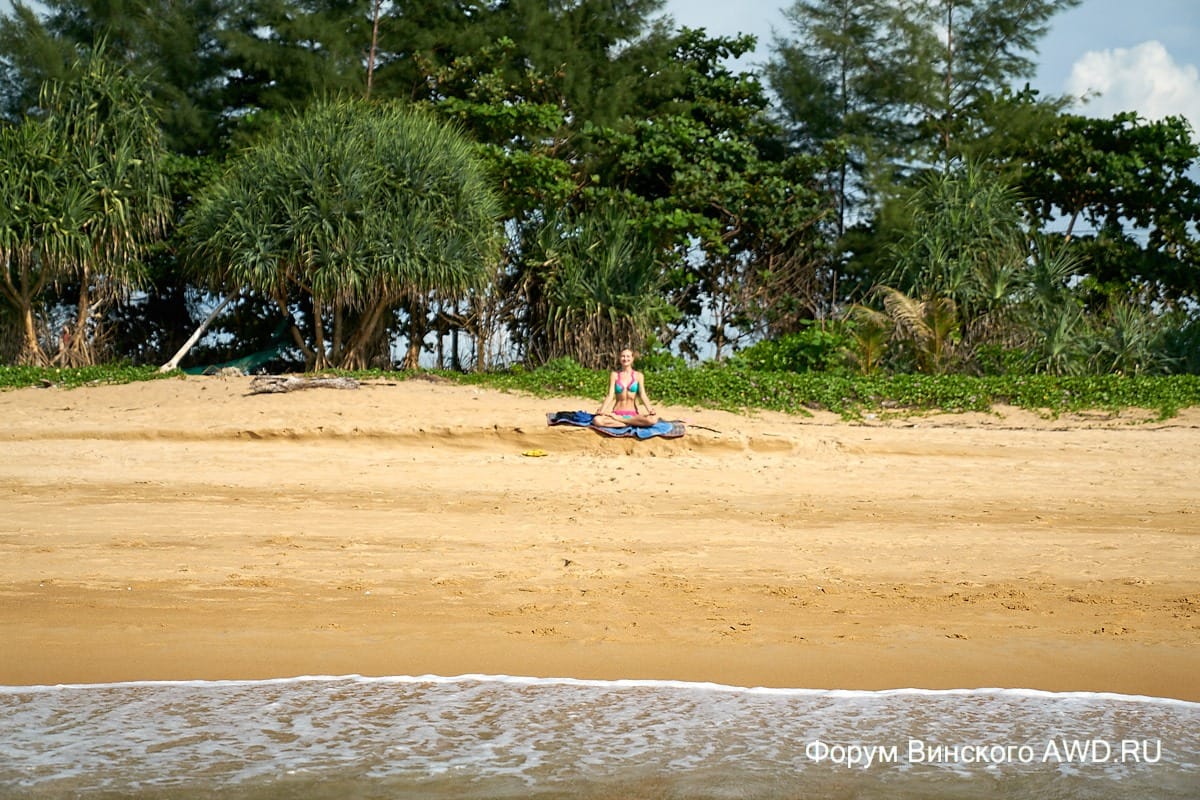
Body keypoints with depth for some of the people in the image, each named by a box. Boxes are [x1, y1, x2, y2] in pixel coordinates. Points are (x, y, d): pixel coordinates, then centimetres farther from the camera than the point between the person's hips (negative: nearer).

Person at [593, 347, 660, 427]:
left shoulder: (638, 376, 7)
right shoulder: (614, 375, 7)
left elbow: (642, 395, -2)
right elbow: (610, 395, -2)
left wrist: (650, 410, -21)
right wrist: (602, 410, -19)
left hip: (632, 415, 0)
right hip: (617, 413, 0)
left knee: (653, 419, -32)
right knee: (597, 420, -33)